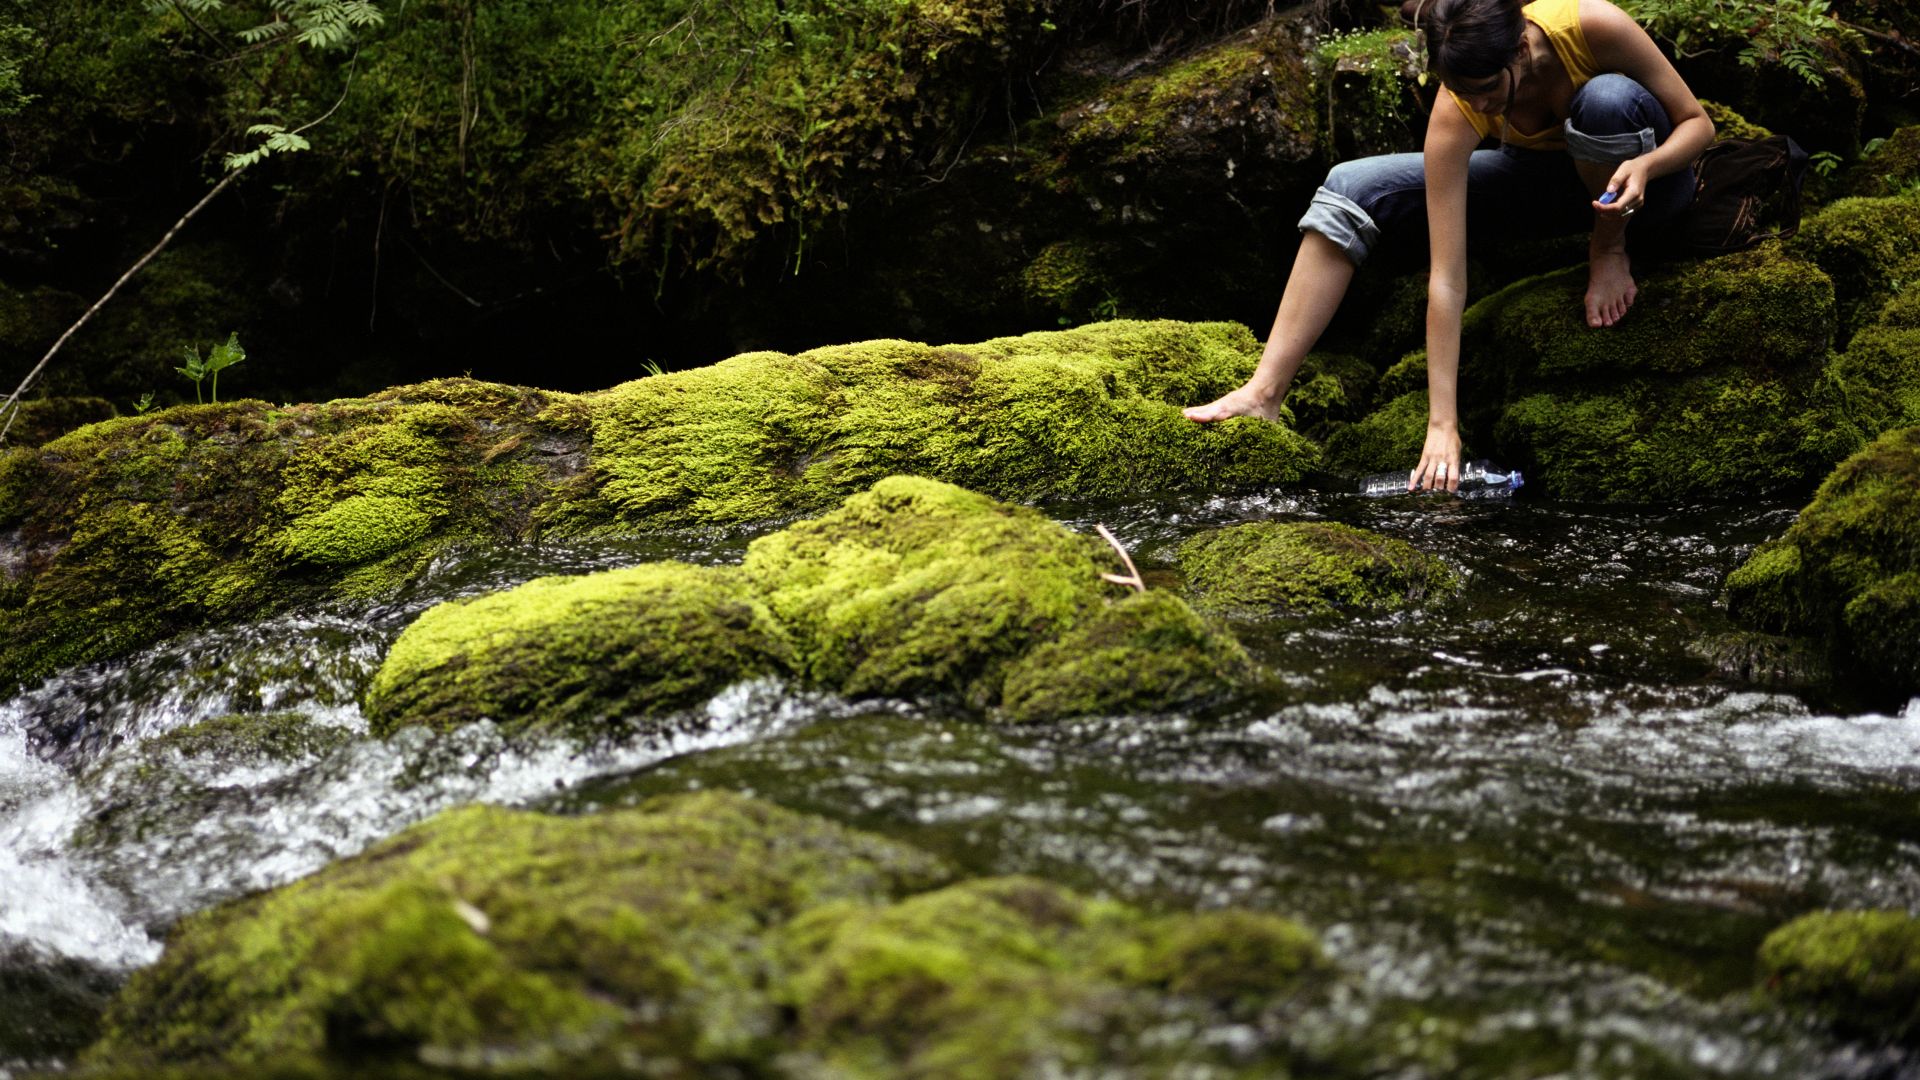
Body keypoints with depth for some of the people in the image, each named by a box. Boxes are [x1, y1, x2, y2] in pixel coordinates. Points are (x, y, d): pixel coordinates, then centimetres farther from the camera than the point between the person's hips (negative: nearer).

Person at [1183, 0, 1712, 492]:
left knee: (1608, 98, -39)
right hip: (1540, 183, 2)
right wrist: (1442, 423, -36)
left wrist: (1644, 165, -41)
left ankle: (1610, 250, -10)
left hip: (1647, 178, -2)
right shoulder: (1455, 116, -30)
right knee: (1352, 187, -15)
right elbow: (1446, 280, -32)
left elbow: (1698, 122, -18)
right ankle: (1265, 392, -19)